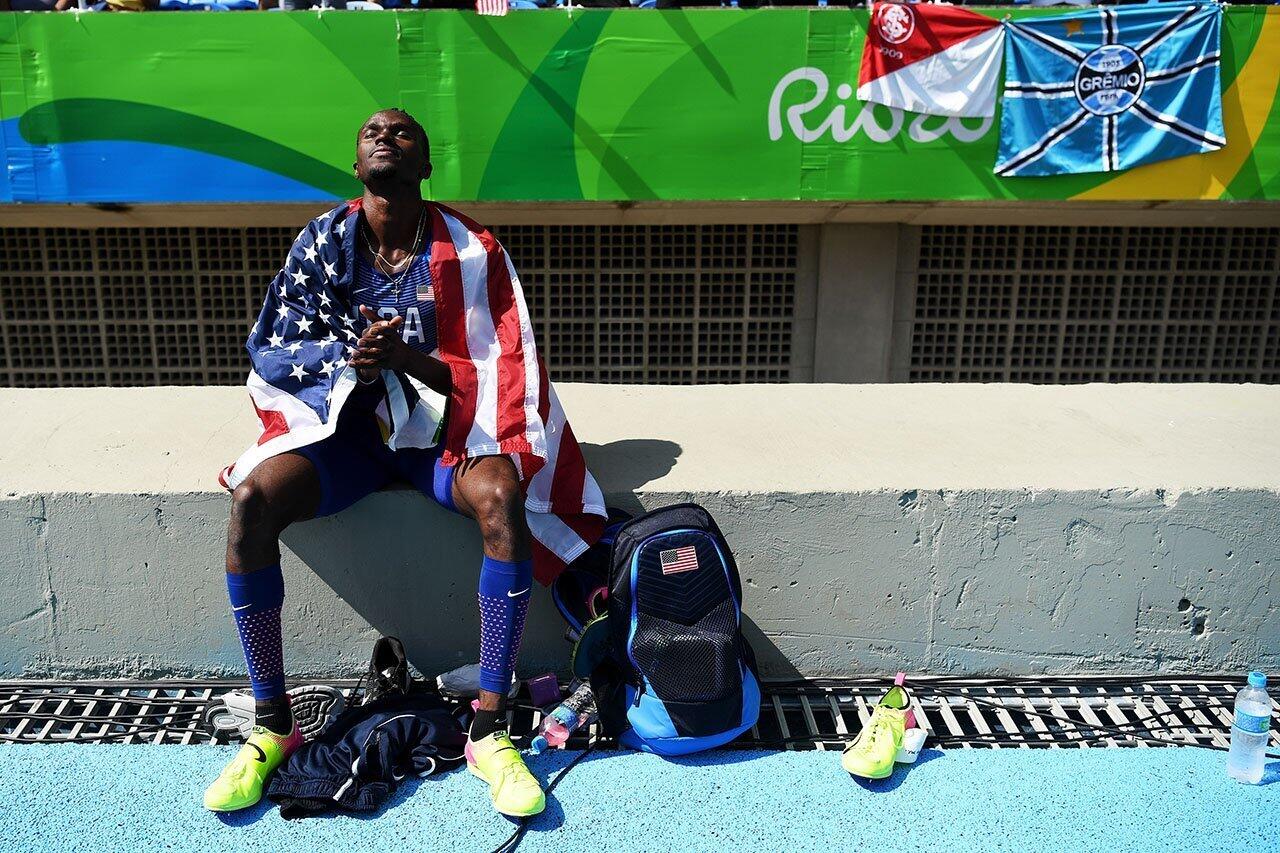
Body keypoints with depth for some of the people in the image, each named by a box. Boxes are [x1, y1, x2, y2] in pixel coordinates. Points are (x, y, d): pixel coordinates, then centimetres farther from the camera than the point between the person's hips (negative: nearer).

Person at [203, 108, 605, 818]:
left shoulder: (469, 251, -3)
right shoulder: (323, 241, 3)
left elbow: (494, 367, -6)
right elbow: (266, 348, 2)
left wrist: (406, 358, -24)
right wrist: (348, 357, -20)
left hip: (440, 425, -1)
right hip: (342, 421, 2)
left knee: (501, 496, -35)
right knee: (252, 499, -28)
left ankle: (489, 731, -25)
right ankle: (272, 726, -11)